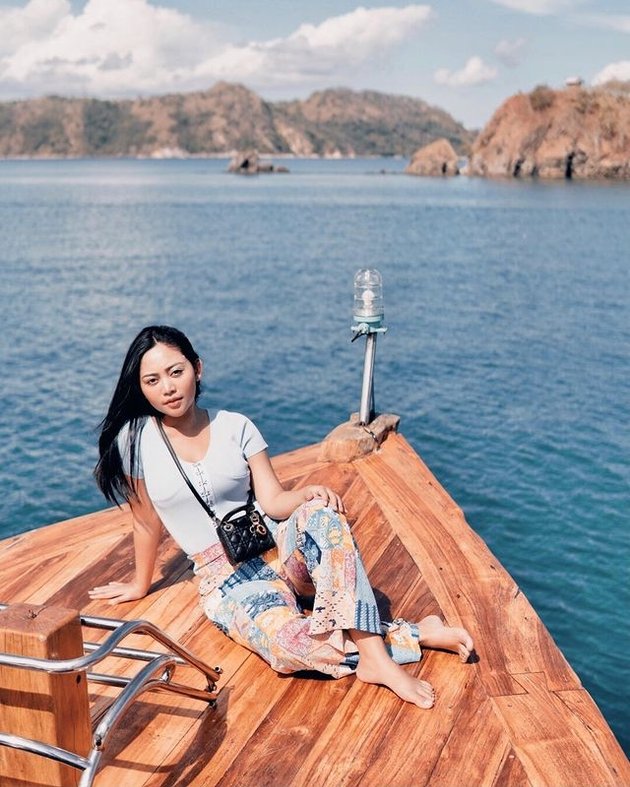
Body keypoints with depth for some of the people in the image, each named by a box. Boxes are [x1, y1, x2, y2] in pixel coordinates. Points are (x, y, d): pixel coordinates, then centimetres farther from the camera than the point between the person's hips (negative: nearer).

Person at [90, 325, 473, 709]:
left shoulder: (235, 426, 1)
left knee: (320, 514, -35)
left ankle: (375, 655, -33)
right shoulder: (135, 440, -5)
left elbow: (273, 501, -3)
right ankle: (410, 636, -18)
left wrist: (309, 493, -23)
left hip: (279, 549, 2)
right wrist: (141, 584, 16)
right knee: (287, 642, -36)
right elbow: (147, 521, 7)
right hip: (228, 580, -2)